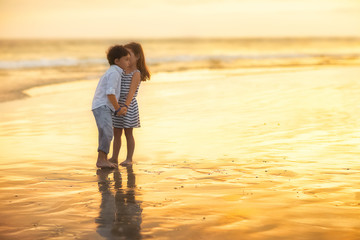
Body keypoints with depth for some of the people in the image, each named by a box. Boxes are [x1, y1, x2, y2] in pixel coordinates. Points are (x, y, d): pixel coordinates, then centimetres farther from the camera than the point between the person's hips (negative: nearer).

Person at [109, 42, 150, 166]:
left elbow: (131, 92, -21)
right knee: (116, 133, 10)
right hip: (118, 106, 7)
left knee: (128, 133, 1)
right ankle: (114, 158, 16)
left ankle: (129, 159, 10)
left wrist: (126, 106, -30)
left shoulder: (136, 73, -11)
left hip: (129, 106, -7)